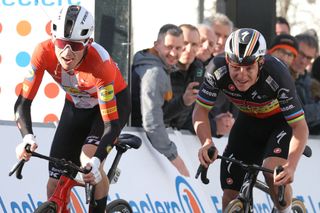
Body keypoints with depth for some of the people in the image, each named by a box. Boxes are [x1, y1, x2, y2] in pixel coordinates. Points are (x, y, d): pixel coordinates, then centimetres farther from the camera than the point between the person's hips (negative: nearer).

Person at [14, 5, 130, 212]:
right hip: (76, 106, 4)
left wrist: (96, 160, -53)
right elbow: (23, 103, -26)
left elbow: (111, 124, -37)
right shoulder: (44, 52, -29)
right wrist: (28, 138, -45)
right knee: (56, 181, -5)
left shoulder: (99, 62, -38)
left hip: (113, 102, -4)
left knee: (89, 158, -30)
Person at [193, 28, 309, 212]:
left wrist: (291, 166, -48)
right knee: (231, 197, -4)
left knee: (273, 172, -31)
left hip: (281, 121, -3)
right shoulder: (218, 71, -29)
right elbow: (201, 110, -17)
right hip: (249, 121, 3)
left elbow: (300, 127, -32)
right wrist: (207, 142, -37)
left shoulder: (276, 75, -37)